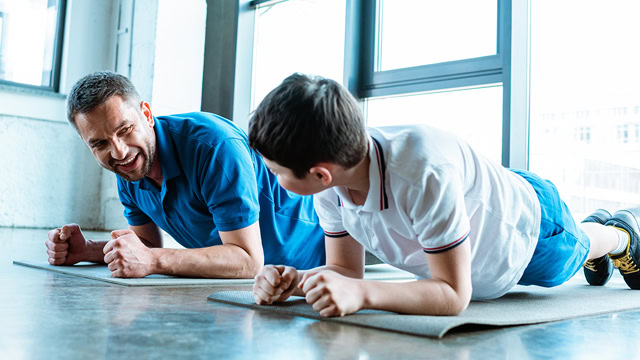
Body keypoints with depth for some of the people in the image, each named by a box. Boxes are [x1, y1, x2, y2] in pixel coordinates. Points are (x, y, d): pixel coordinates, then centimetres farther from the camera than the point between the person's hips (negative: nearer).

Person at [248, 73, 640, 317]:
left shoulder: (425, 172, -50)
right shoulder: (329, 188, -28)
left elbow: (454, 294, -43)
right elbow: (345, 267, -16)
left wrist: (360, 293, -57)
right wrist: (296, 281, -37)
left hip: (528, 224, -6)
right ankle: (597, 224, 68)